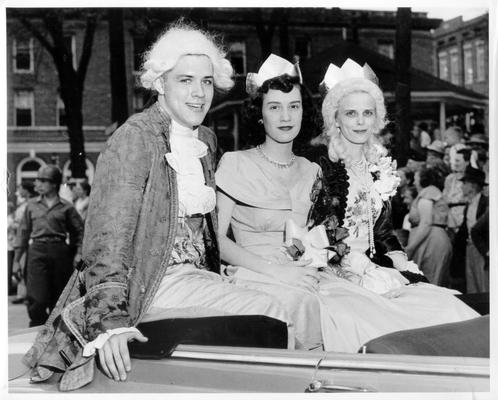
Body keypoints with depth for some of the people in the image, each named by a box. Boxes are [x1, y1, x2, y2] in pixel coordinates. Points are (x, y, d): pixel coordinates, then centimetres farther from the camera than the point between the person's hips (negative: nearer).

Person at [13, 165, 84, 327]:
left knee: (59, 297, 5)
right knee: (37, 298, -9)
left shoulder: (66, 207, 4)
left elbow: (79, 230, 8)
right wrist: (16, 259, 12)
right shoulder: (32, 205, 10)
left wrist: (79, 252, -4)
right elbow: (23, 232, 13)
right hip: (37, 252, 1)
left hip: (59, 253, 0)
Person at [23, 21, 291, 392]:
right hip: (150, 286, -7)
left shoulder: (206, 139, 13)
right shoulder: (135, 138, -12)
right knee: (268, 313, -22)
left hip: (195, 277, 7)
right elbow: (108, 236, -21)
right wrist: (109, 321, -31)